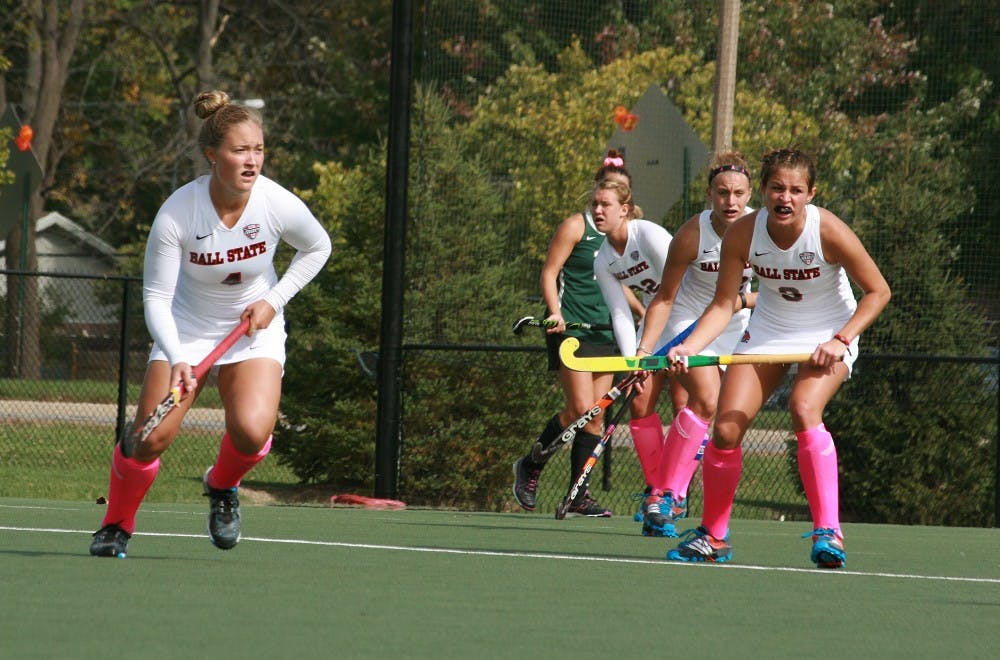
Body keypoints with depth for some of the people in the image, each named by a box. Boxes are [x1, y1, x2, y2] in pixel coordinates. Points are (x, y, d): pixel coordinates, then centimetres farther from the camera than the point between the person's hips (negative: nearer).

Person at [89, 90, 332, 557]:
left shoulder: (279, 205, -21)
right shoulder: (176, 213, -25)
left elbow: (317, 248, 2)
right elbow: (156, 296, -17)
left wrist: (274, 300, -9)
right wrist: (177, 359, -31)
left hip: (255, 326, 1)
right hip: (187, 326, -1)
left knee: (252, 431, -23)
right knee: (151, 437, -13)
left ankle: (222, 486, 13)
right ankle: (117, 525, 16)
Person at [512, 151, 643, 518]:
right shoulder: (576, 227, -5)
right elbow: (549, 272, -6)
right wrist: (555, 312, -20)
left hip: (604, 332, 6)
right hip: (570, 329, -6)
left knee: (596, 416, 1)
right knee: (580, 408, -15)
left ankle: (579, 497, 4)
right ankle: (530, 466, 5)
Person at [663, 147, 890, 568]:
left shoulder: (829, 232, -24)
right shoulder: (742, 234, -16)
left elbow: (878, 291, -13)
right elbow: (724, 304, -10)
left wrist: (841, 340, -24)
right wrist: (690, 346, -26)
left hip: (828, 336, -3)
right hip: (768, 332, 3)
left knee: (804, 410, -31)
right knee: (726, 428, -8)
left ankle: (827, 532, -28)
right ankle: (712, 536, 13)